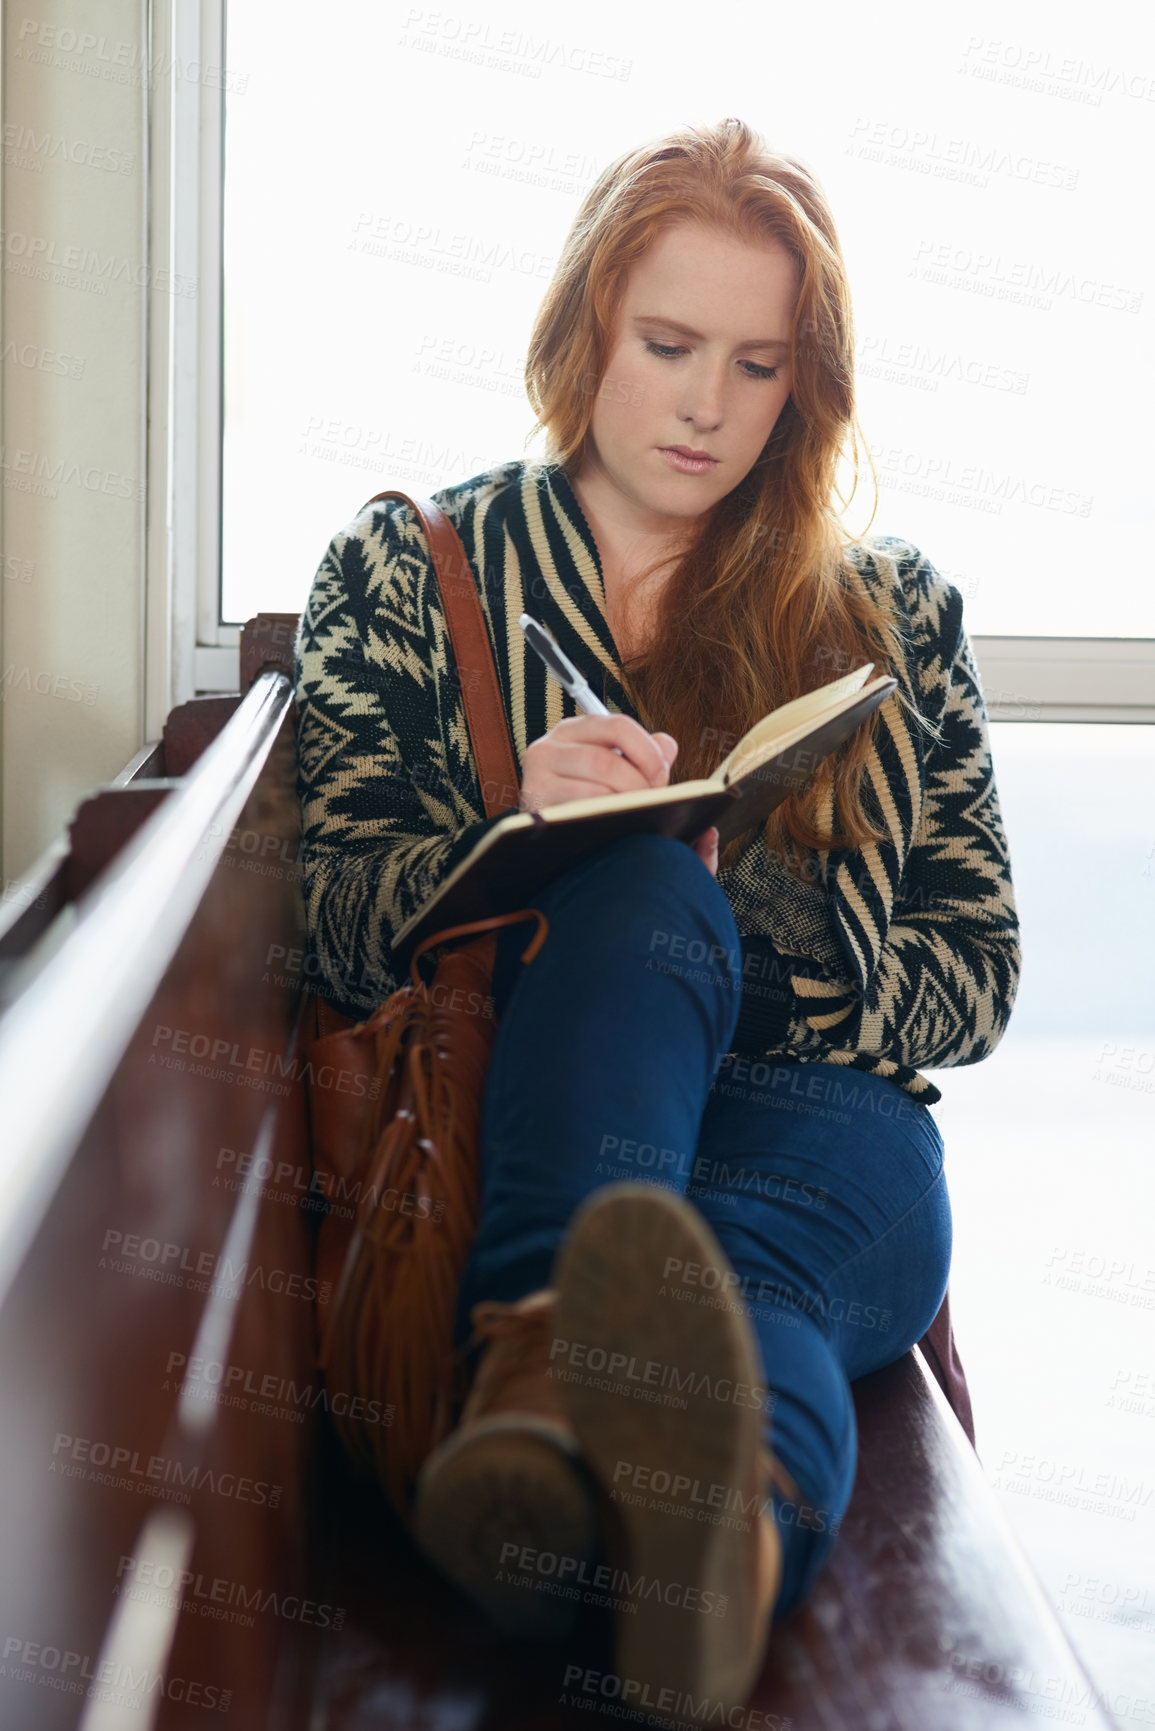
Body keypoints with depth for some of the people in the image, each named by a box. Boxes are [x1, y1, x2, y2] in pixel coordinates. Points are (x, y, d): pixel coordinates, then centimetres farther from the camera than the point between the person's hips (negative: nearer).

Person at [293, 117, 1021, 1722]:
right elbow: (344, 932, 5)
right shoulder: (405, 570, 13)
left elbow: (977, 973, 11)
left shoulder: (896, 613, 16)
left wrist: (740, 933, -8)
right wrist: (517, 829, -16)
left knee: (742, 1266, -37)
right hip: (515, 1107, 0)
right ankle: (561, 1342, -58)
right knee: (643, 873, -33)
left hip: (819, 1116, 1)